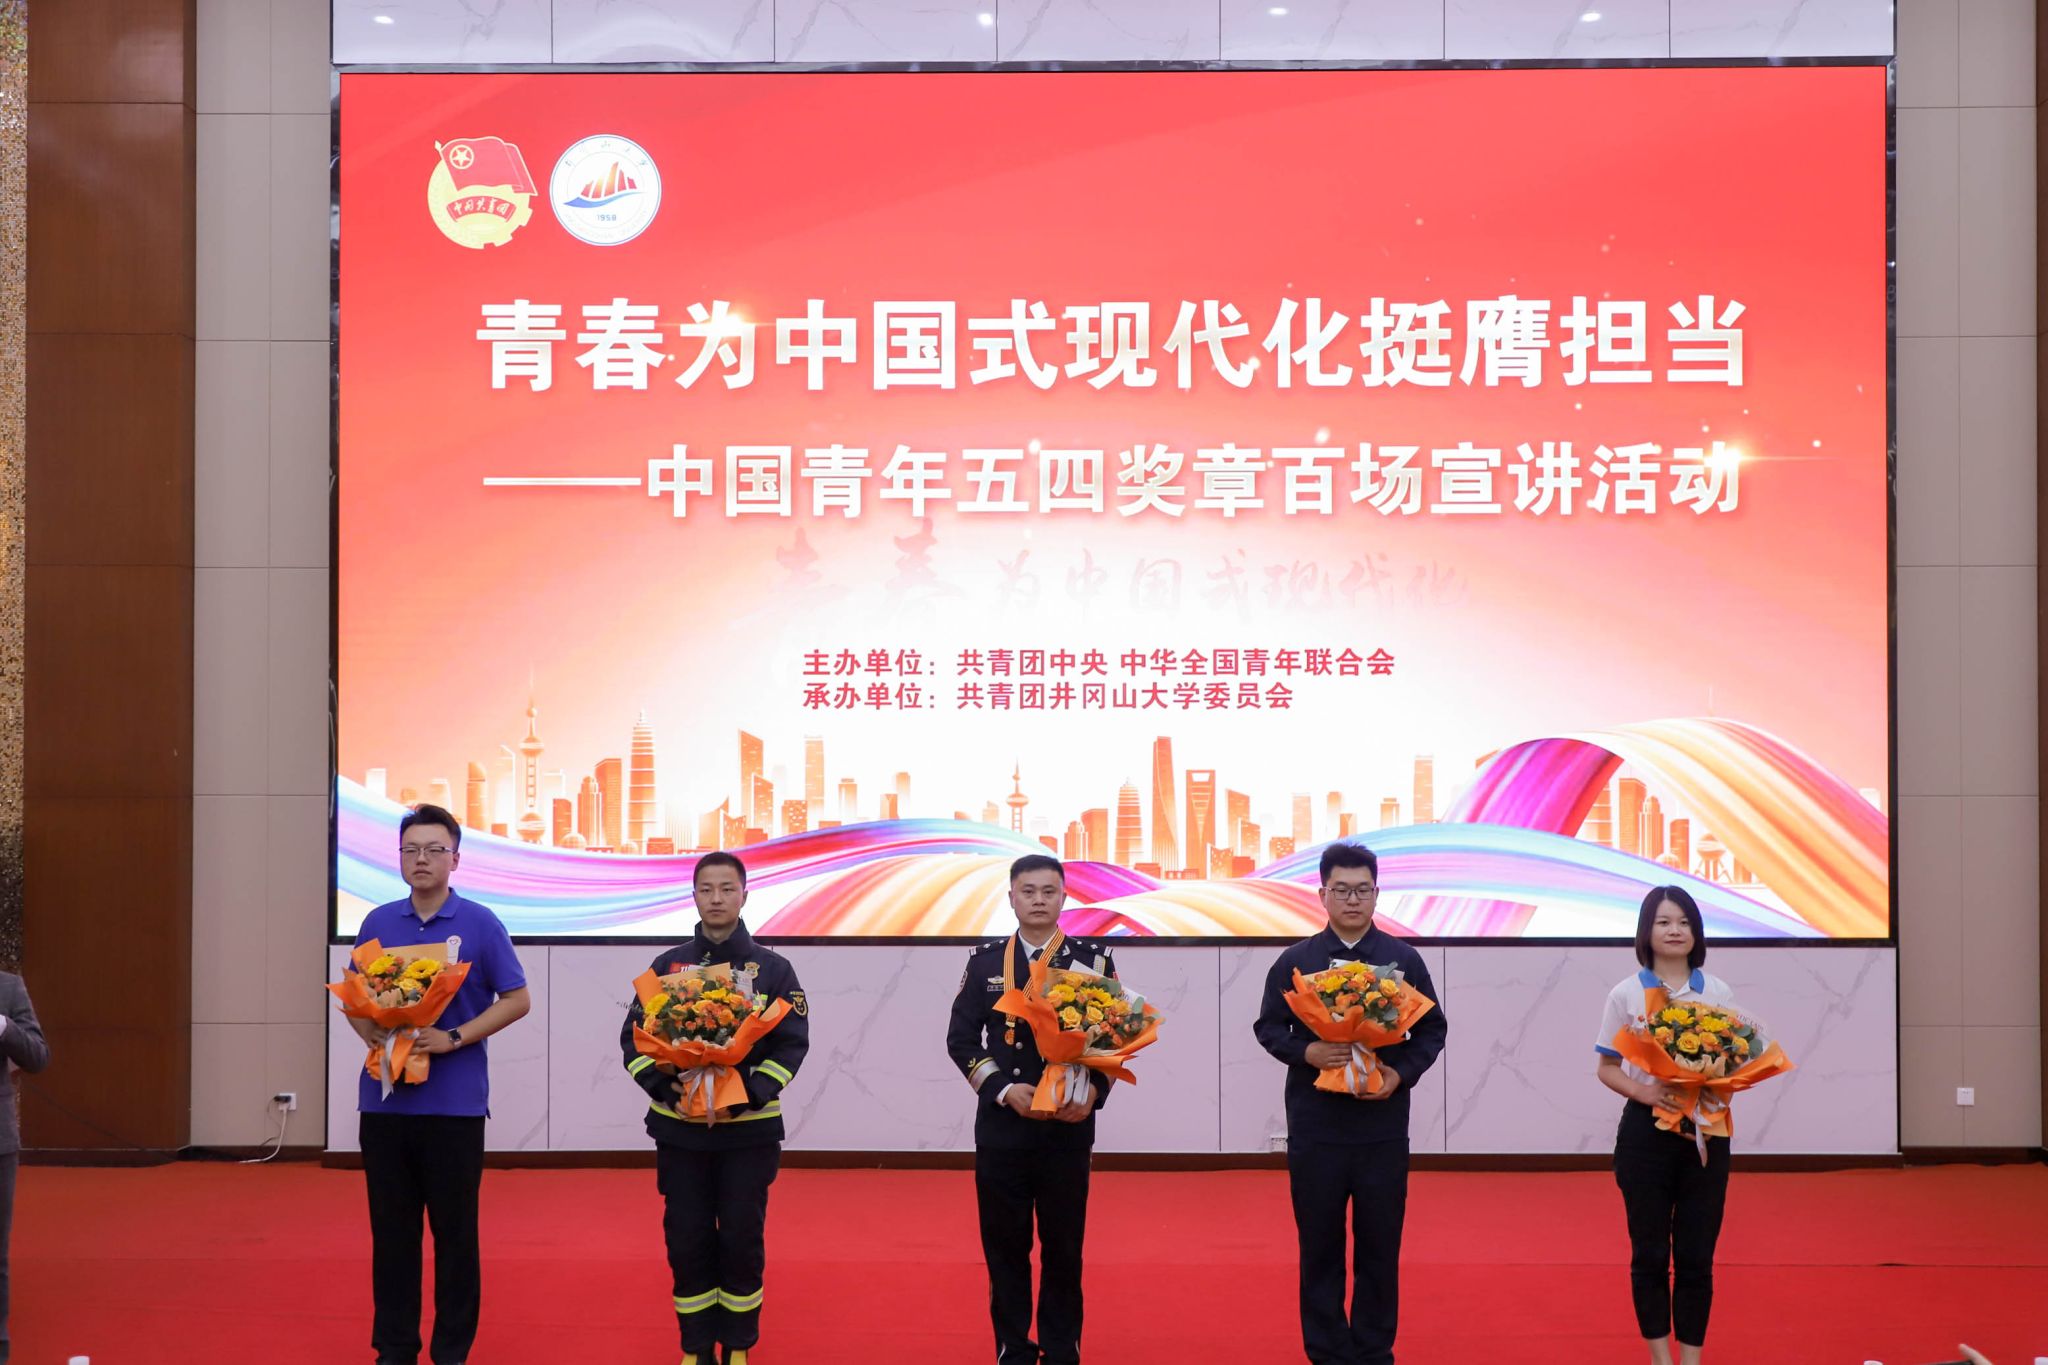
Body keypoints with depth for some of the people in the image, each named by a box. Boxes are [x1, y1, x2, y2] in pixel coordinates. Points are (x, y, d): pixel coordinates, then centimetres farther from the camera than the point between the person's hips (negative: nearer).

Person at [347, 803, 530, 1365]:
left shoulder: (479, 924, -2)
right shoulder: (378, 923, 8)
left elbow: (516, 999, -2)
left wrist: (453, 1038, -13)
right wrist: (374, 1036, -6)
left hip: (455, 1101, -3)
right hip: (384, 1097, 3)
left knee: (455, 1232, 3)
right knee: (391, 1229, 8)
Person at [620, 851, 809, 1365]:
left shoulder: (773, 968, 0)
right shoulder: (668, 966, 5)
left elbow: (792, 1043, -4)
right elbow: (634, 1037, 3)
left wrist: (747, 1098, -17)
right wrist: (667, 1090, -14)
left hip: (749, 1129, -1)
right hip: (679, 1128, 1)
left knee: (742, 1240, 2)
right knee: (687, 1240, 4)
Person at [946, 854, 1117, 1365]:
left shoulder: (1093, 960, 3)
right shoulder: (985, 962, 5)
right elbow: (961, 1038, 2)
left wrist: (1092, 1094, -15)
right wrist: (1005, 1089, -12)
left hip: (1068, 1127, -1)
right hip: (1001, 1127, 1)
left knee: (1064, 1246, 5)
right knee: (1005, 1245, 5)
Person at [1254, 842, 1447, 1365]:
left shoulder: (1403, 959, 3)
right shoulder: (1295, 961, 2)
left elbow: (1432, 1029, 7)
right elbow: (1268, 1027, 5)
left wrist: (1402, 1073, -10)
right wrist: (1306, 1052, -14)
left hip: (1383, 1125, 0)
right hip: (1315, 1126, 0)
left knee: (1380, 1244, 6)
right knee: (1319, 1244, 6)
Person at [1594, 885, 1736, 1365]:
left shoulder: (1717, 992, 4)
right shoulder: (1626, 994, 0)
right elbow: (1606, 1068, 2)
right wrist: (1645, 1093, -17)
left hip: (1706, 1132, 1)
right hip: (1646, 1132, -1)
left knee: (1697, 1254, 4)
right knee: (1650, 1253, 4)